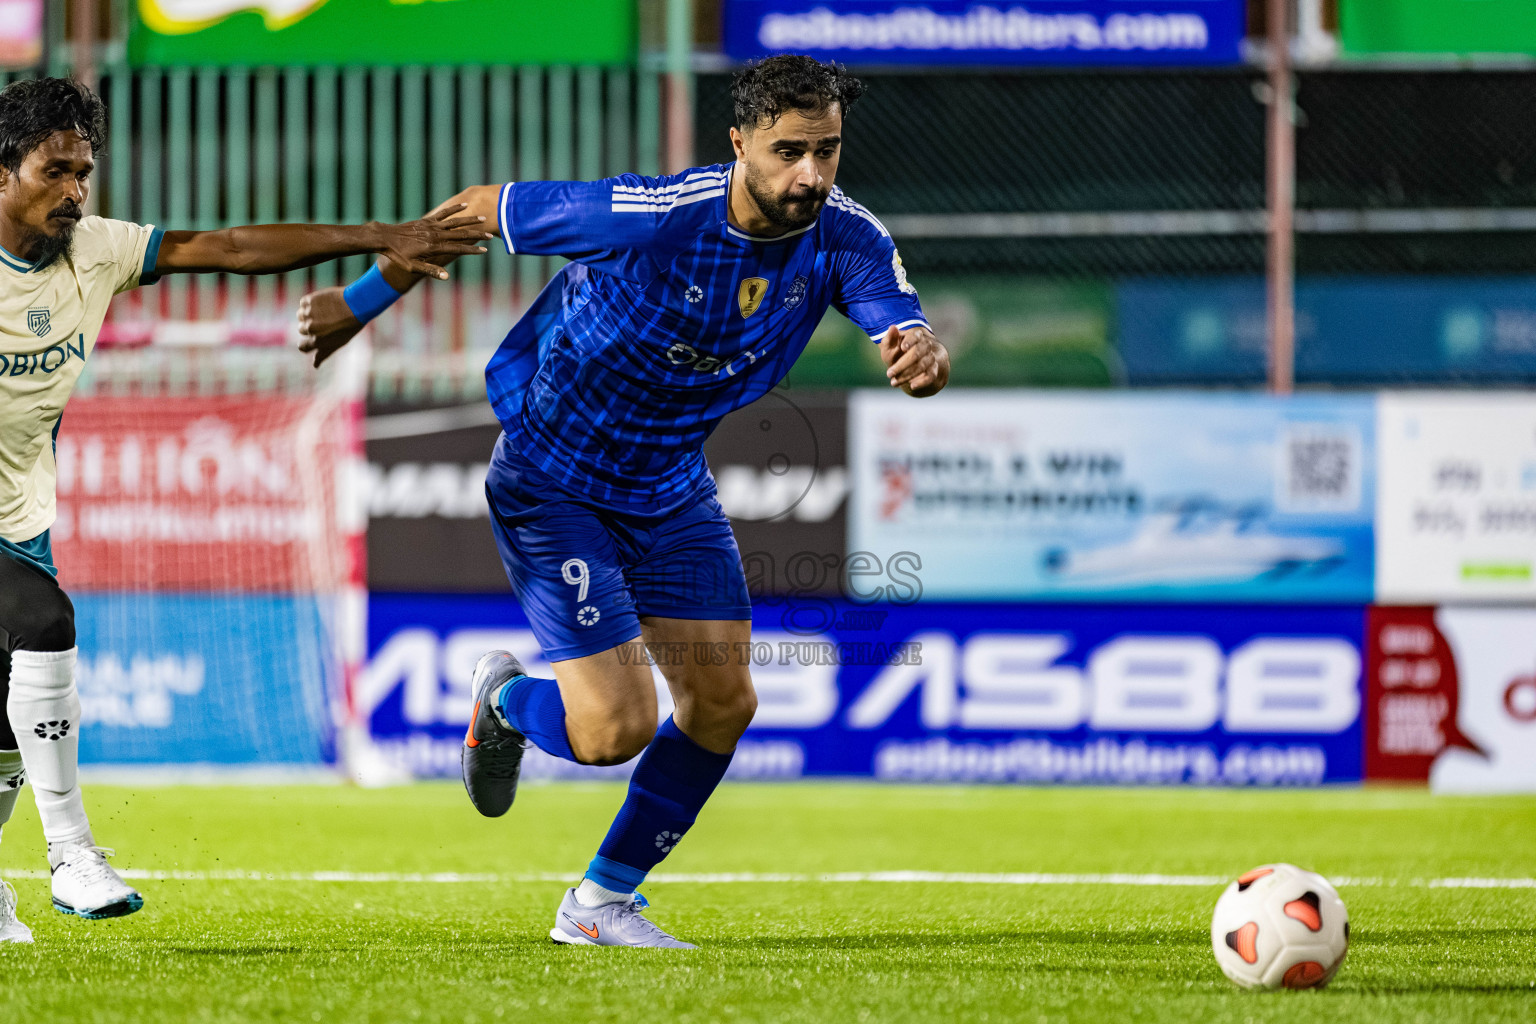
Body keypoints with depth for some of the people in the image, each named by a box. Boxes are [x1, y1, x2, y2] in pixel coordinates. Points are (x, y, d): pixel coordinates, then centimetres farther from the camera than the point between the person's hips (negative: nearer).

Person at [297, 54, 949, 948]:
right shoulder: (651, 217, -30)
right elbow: (477, 209, -18)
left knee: (722, 702, 2)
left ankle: (603, 903, 23)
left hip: (670, 485, 6)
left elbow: (903, 325, -27)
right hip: (551, 483, -6)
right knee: (617, 726, -14)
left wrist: (921, 353, -54)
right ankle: (507, 699, 23)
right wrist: (359, 303, -6)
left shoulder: (844, 238, -15)